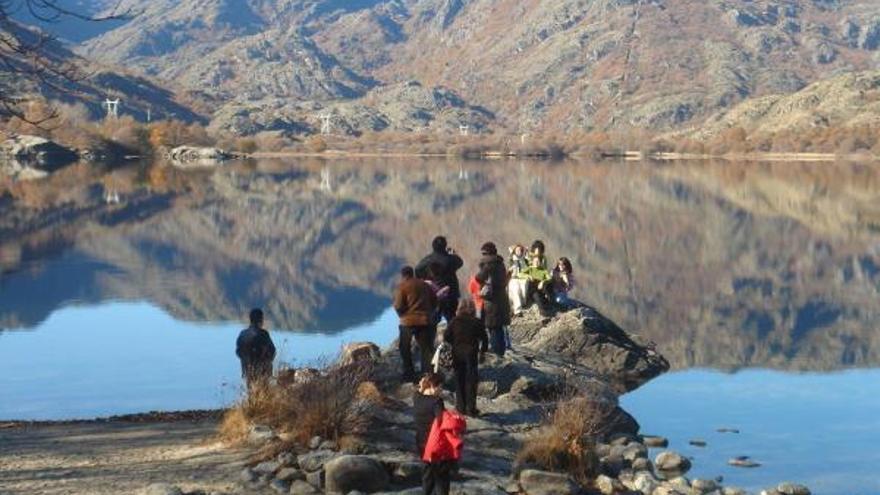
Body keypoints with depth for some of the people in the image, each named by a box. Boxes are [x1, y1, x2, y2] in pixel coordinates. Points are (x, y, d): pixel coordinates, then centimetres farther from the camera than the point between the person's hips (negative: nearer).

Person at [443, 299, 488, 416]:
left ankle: (461, 407, 14)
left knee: (459, 381, 12)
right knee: (471, 382, 5)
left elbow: (446, 337, -3)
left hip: (457, 355, 2)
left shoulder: (454, 322, -3)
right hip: (471, 355, -1)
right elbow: (484, 339, -3)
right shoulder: (477, 323, -6)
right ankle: (470, 408, 2)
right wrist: (482, 352, 9)